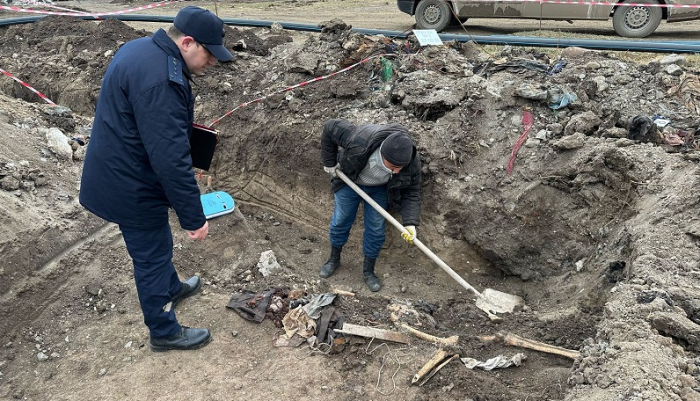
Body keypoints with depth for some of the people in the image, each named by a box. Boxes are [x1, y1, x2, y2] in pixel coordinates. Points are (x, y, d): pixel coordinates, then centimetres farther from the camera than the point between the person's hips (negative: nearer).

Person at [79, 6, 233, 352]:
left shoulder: (142, 49, 4)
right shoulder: (160, 78, -31)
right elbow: (171, 158, -32)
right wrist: (194, 217, -25)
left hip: (118, 174, 10)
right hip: (131, 186, -10)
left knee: (155, 244, 28)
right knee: (151, 255, 8)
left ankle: (171, 289, 52)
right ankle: (165, 332, 27)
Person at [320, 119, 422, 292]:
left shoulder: (411, 163, -33)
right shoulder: (360, 140, -44)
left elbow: (411, 194, -19)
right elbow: (330, 127, -27)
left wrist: (410, 223, -32)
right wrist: (330, 162, -20)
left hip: (379, 189, 1)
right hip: (349, 180, -1)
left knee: (376, 230, 4)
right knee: (340, 221, 12)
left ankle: (368, 270, 26)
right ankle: (334, 259, 38)